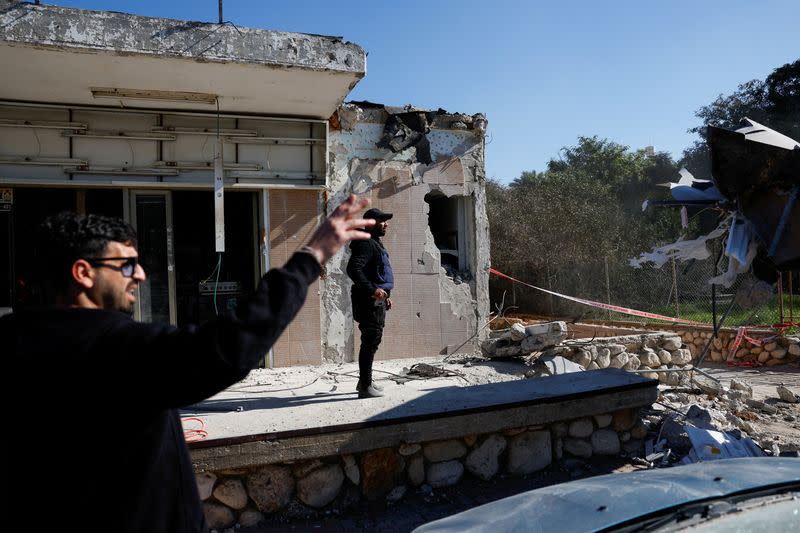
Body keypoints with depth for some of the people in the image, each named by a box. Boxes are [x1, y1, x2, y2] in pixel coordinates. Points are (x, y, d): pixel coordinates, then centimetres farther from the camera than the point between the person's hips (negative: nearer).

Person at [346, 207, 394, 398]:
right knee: (370, 342, -8)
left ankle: (366, 381, 27)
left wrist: (385, 295, 25)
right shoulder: (365, 243, -14)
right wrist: (372, 290, -32)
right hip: (369, 302, -11)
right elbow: (353, 269, -27)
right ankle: (365, 386, -2)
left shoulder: (376, 243, 20)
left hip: (377, 301, 11)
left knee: (372, 342, 16)